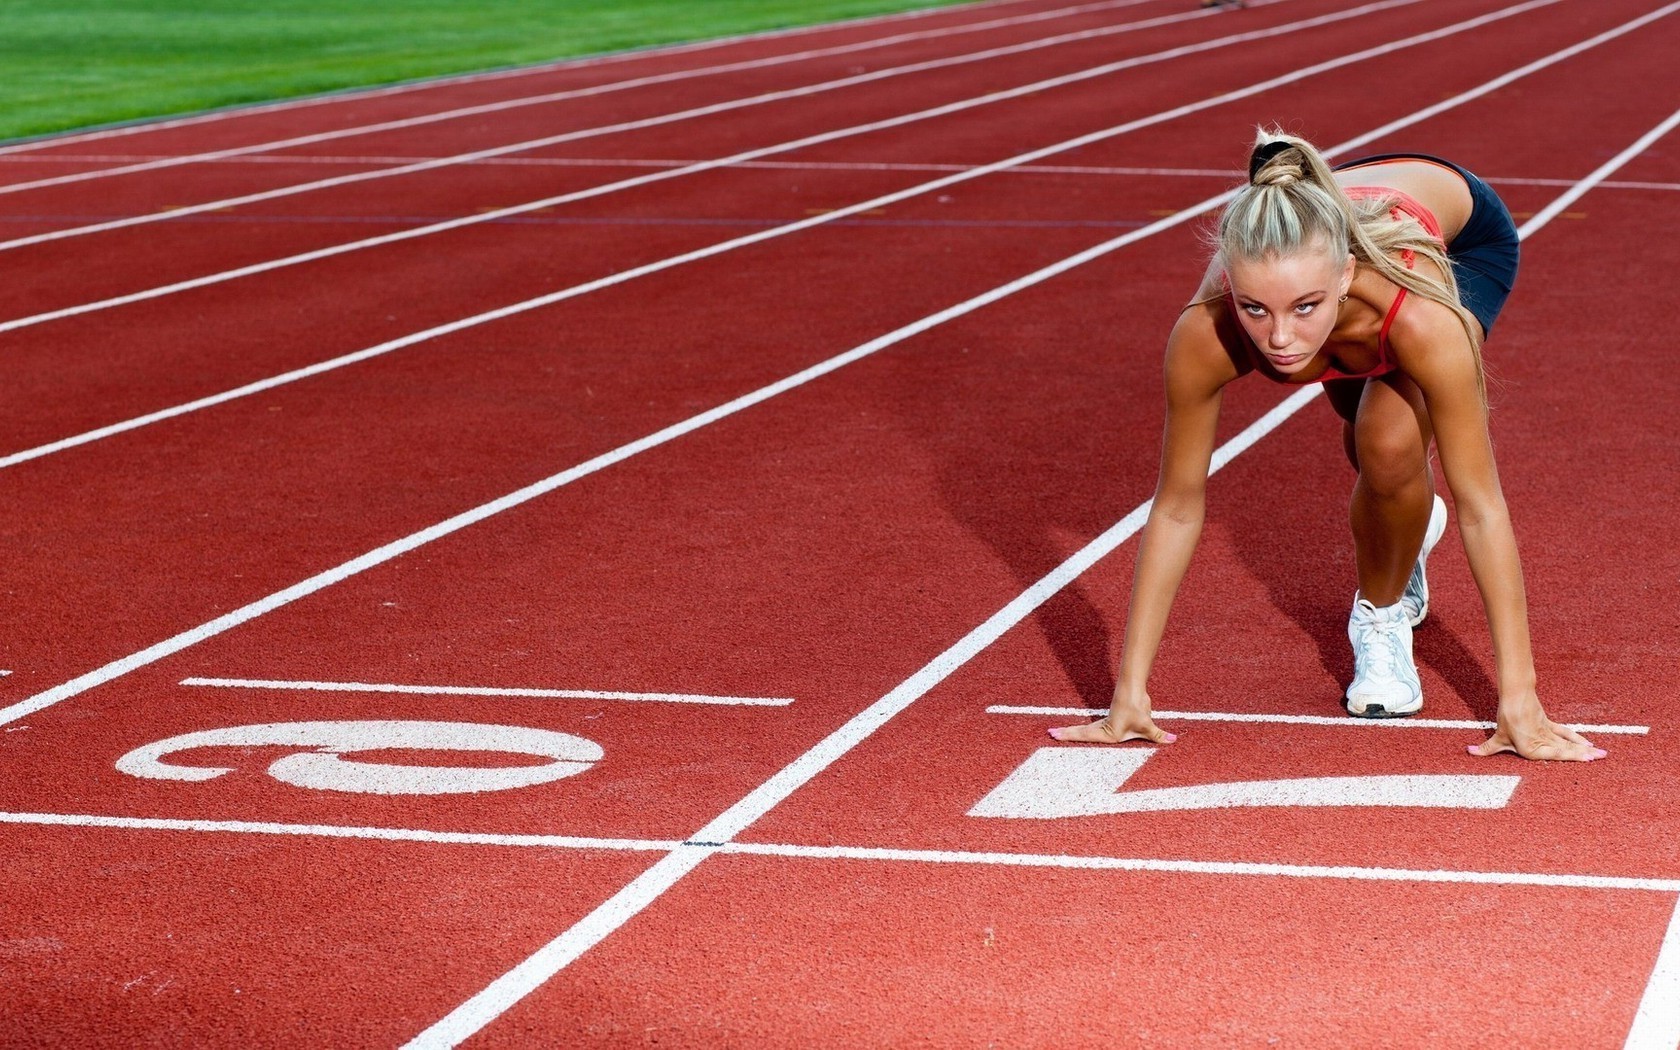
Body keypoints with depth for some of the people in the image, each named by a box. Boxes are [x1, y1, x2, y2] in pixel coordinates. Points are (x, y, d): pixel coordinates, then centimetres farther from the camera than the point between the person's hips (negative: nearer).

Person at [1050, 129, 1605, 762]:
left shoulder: (1419, 316, -46)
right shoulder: (1205, 334, -40)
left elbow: (1481, 507, -38)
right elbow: (1176, 508, -27)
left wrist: (1519, 702, -39)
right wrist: (1129, 695, -27)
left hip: (1464, 230, -3)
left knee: (1391, 444, -24)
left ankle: (1383, 615, 4)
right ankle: (1409, 523, 54)